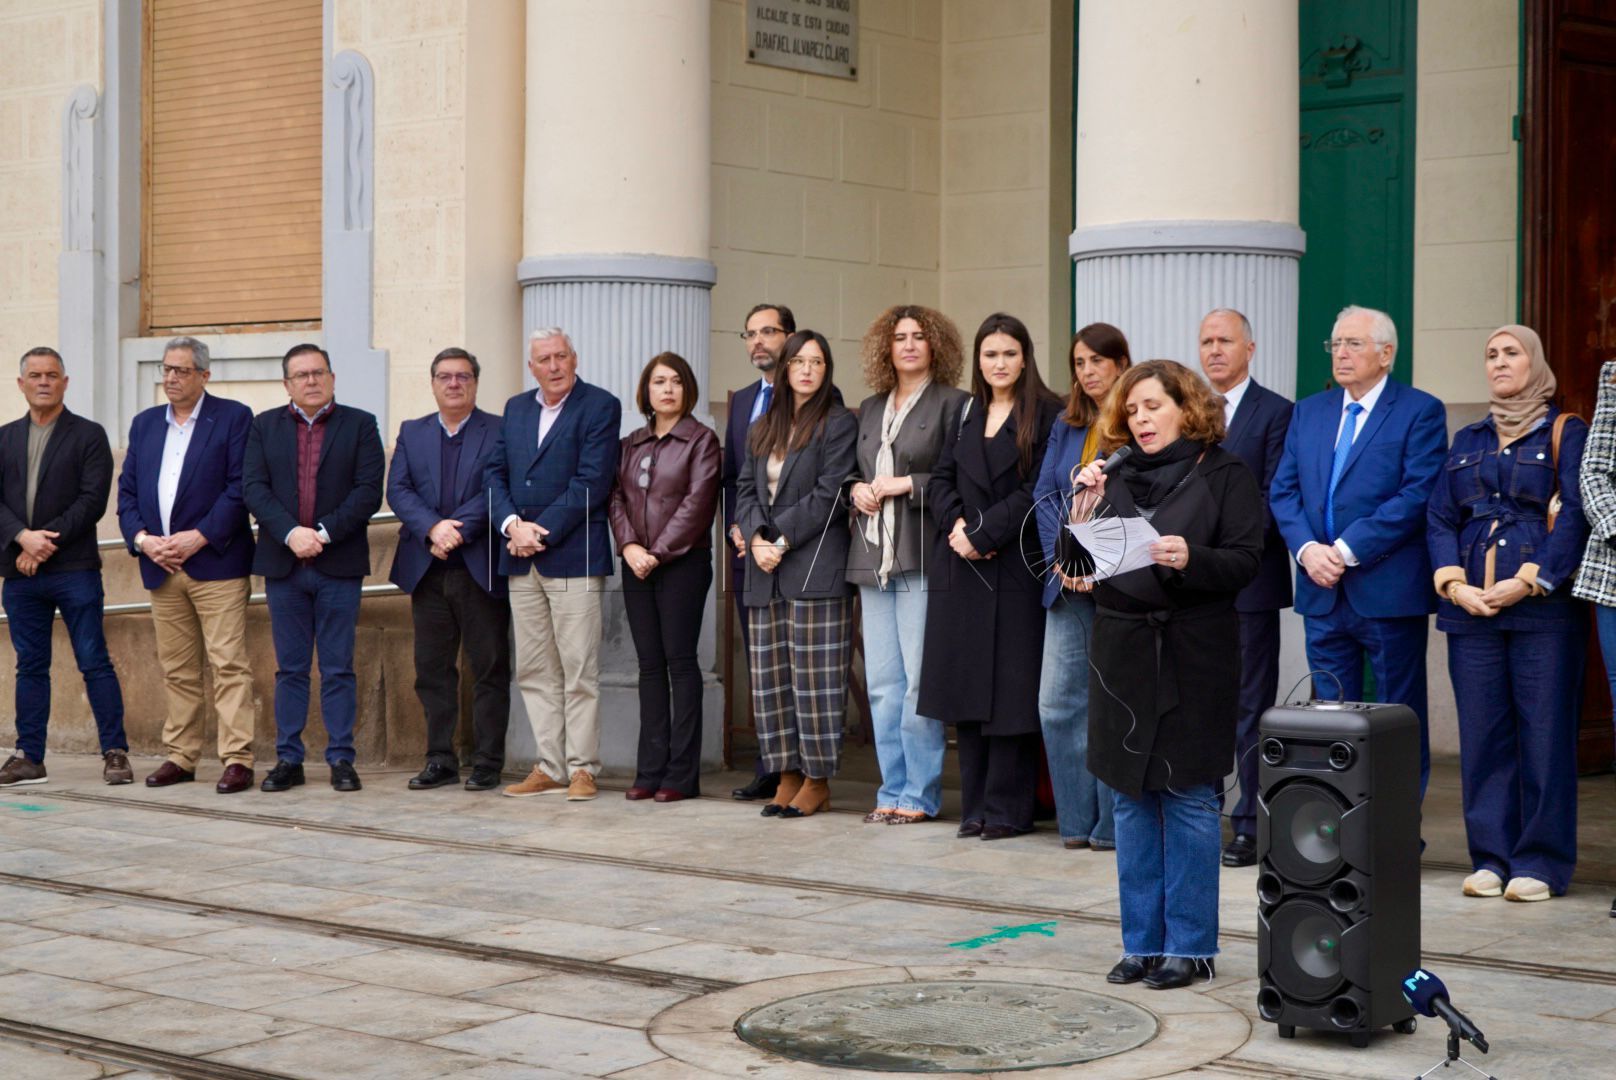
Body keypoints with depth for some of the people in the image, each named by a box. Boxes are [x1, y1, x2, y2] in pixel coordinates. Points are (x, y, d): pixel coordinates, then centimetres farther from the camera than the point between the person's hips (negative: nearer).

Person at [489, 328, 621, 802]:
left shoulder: (600, 406, -3)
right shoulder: (516, 408, 16)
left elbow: (592, 482, -12)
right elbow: (495, 474, 11)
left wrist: (541, 531, -13)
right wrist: (512, 525, -6)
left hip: (572, 555, -6)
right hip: (521, 559, 6)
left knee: (579, 670, -4)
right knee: (534, 670, 7)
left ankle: (581, 768, 2)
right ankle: (549, 767, 13)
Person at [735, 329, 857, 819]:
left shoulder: (839, 424, -2)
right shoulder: (762, 429, 18)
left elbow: (829, 494, -10)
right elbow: (747, 491, 13)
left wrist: (782, 541, -13)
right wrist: (756, 539, -5)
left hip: (815, 570, -6)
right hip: (766, 574, 6)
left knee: (815, 679, -5)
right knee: (770, 679, 6)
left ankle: (817, 781, 1)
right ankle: (788, 776, 12)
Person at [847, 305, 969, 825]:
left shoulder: (953, 403, -1)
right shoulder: (870, 409, 20)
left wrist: (906, 484, -11)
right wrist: (857, 490, 5)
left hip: (921, 558, -6)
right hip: (874, 561, 6)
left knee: (918, 680, -8)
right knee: (881, 682, 6)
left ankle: (920, 793, 0)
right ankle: (892, 790, 12)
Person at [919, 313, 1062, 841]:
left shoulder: (1045, 415, -3)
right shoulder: (965, 414, 15)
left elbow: (1036, 491, -10)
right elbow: (940, 480, 10)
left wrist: (982, 534, -13)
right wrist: (956, 526, -8)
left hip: (1015, 566, -5)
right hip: (960, 567, 5)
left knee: (1010, 690, -3)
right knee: (965, 684, 6)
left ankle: (1008, 807, 3)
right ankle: (975, 805, 13)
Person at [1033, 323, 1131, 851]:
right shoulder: (1065, 426, 15)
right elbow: (1044, 494, 10)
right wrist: (1062, 561, -4)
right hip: (1069, 584, 6)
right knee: (1057, 703, 2)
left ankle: (1113, 823, 6)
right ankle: (1077, 819, 11)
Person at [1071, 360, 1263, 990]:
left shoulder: (1223, 475, 0)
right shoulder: (1116, 477, 14)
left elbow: (1246, 560, -8)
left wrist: (1190, 559, -24)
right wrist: (1085, 508, -3)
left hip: (1194, 656, -5)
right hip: (1123, 650, 5)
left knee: (1189, 797, -1)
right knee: (1133, 799, 7)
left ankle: (1190, 945, 7)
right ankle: (1142, 942, 15)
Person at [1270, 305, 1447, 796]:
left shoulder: (1420, 411, -3)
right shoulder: (1308, 411, 14)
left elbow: (1417, 495, -13)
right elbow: (1283, 491, 9)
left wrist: (1347, 550, -17)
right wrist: (1306, 548, -9)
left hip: (1388, 590, -5)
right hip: (1322, 591, 5)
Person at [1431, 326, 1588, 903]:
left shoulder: (1565, 433, 5)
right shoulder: (1468, 441, 19)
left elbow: (1575, 516, -5)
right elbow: (1440, 518, 13)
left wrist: (1527, 582, -14)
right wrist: (1455, 584, -4)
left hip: (1543, 608, -4)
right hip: (1471, 610, 4)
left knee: (1544, 734, -4)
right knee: (1481, 735, 3)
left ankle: (1540, 863, 2)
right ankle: (1490, 858, 11)